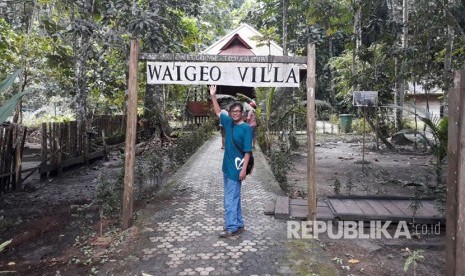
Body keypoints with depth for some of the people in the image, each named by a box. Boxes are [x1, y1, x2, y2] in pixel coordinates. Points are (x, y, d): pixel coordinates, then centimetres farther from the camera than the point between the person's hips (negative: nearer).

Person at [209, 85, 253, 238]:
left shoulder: (246, 128, -12)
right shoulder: (229, 123, 7)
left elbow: (247, 151, -14)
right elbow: (218, 112, 21)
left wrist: (244, 169, -18)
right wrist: (213, 96, 13)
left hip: (236, 169, -7)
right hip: (227, 167, 8)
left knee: (230, 199, -3)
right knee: (234, 197, 15)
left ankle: (232, 228, 8)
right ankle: (238, 224, 26)